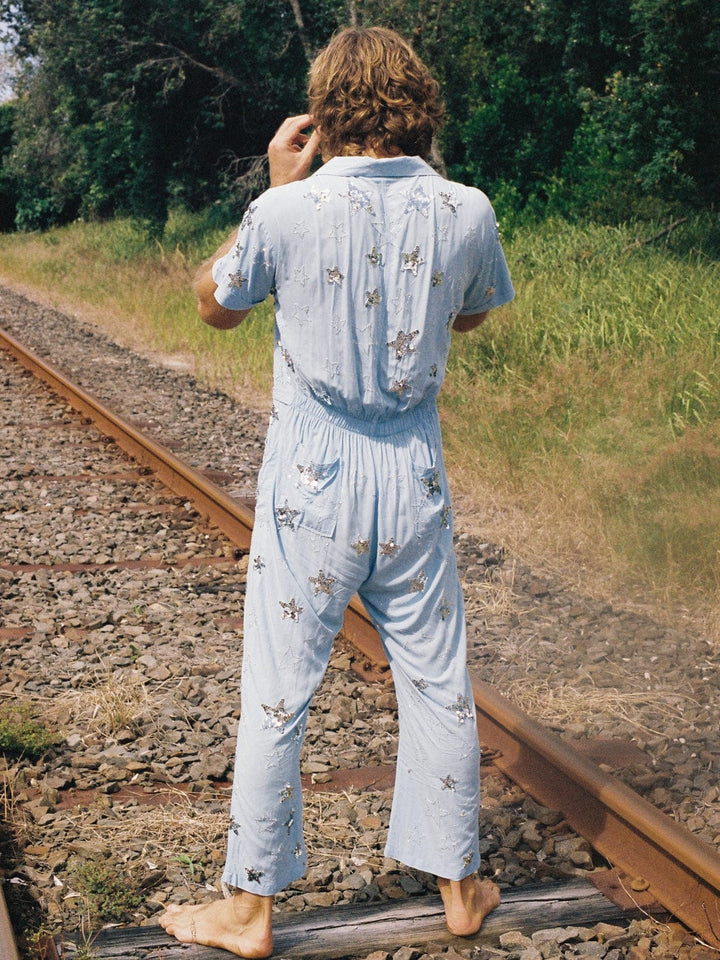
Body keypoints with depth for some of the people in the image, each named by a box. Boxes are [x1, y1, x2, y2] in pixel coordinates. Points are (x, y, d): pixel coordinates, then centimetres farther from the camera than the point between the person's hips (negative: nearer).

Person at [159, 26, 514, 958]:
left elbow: (214, 304, 5)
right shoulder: (465, 211, -5)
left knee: (277, 692, 6)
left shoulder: (290, 211, -14)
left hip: (313, 475, -3)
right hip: (414, 471, 3)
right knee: (437, 681, 14)